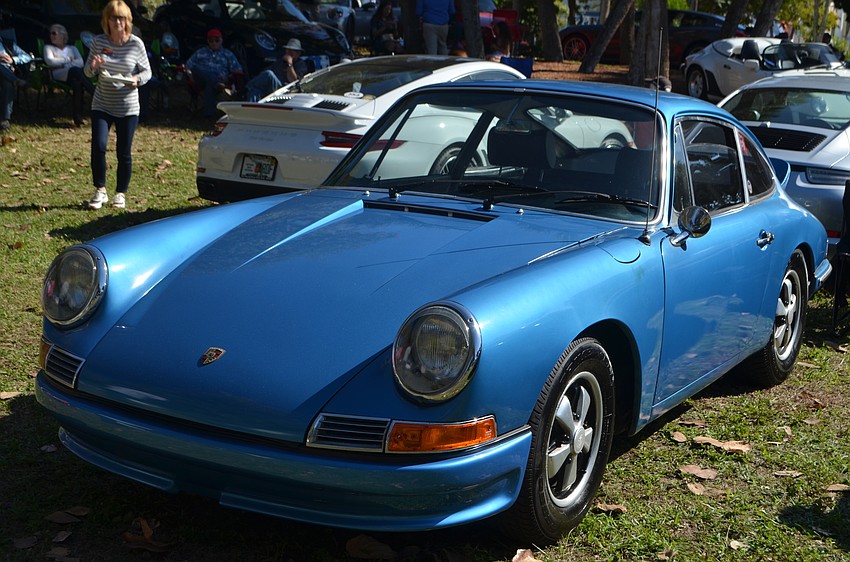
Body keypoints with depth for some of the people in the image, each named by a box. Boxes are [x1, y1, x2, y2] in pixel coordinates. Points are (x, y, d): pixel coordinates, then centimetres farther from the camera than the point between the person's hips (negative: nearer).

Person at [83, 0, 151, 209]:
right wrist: (93, 66, -17)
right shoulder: (99, 42, -1)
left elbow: (147, 72, 2)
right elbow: (87, 72, 7)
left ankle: (121, 193, 18)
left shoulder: (136, 44, -5)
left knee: (124, 153, 3)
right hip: (102, 105, 1)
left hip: (128, 107, -1)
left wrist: (137, 80, -19)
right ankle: (100, 190, 5)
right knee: (98, 146, -11)